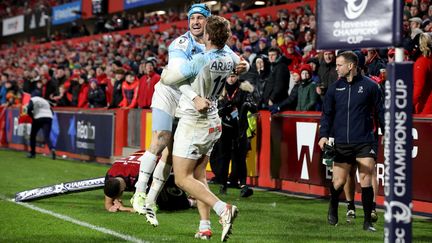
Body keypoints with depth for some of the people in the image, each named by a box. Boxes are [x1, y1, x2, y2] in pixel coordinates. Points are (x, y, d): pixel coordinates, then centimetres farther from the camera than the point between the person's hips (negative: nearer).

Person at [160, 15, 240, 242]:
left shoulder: (200, 61, -23)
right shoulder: (229, 59, -1)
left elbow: (167, 79, -12)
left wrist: (166, 70, 10)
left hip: (193, 123, -8)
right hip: (213, 123, 8)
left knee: (182, 178, -5)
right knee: (199, 176, 14)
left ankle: (223, 208, -21)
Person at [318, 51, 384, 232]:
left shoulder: (370, 86, 0)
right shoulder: (334, 88, 8)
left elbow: (380, 112, 5)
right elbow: (327, 113, 10)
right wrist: (324, 135, -4)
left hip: (365, 142, -2)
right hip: (341, 143, 2)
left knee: (366, 181, -7)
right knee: (338, 181, 4)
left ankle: (368, 221, 3)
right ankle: (333, 209, 34)